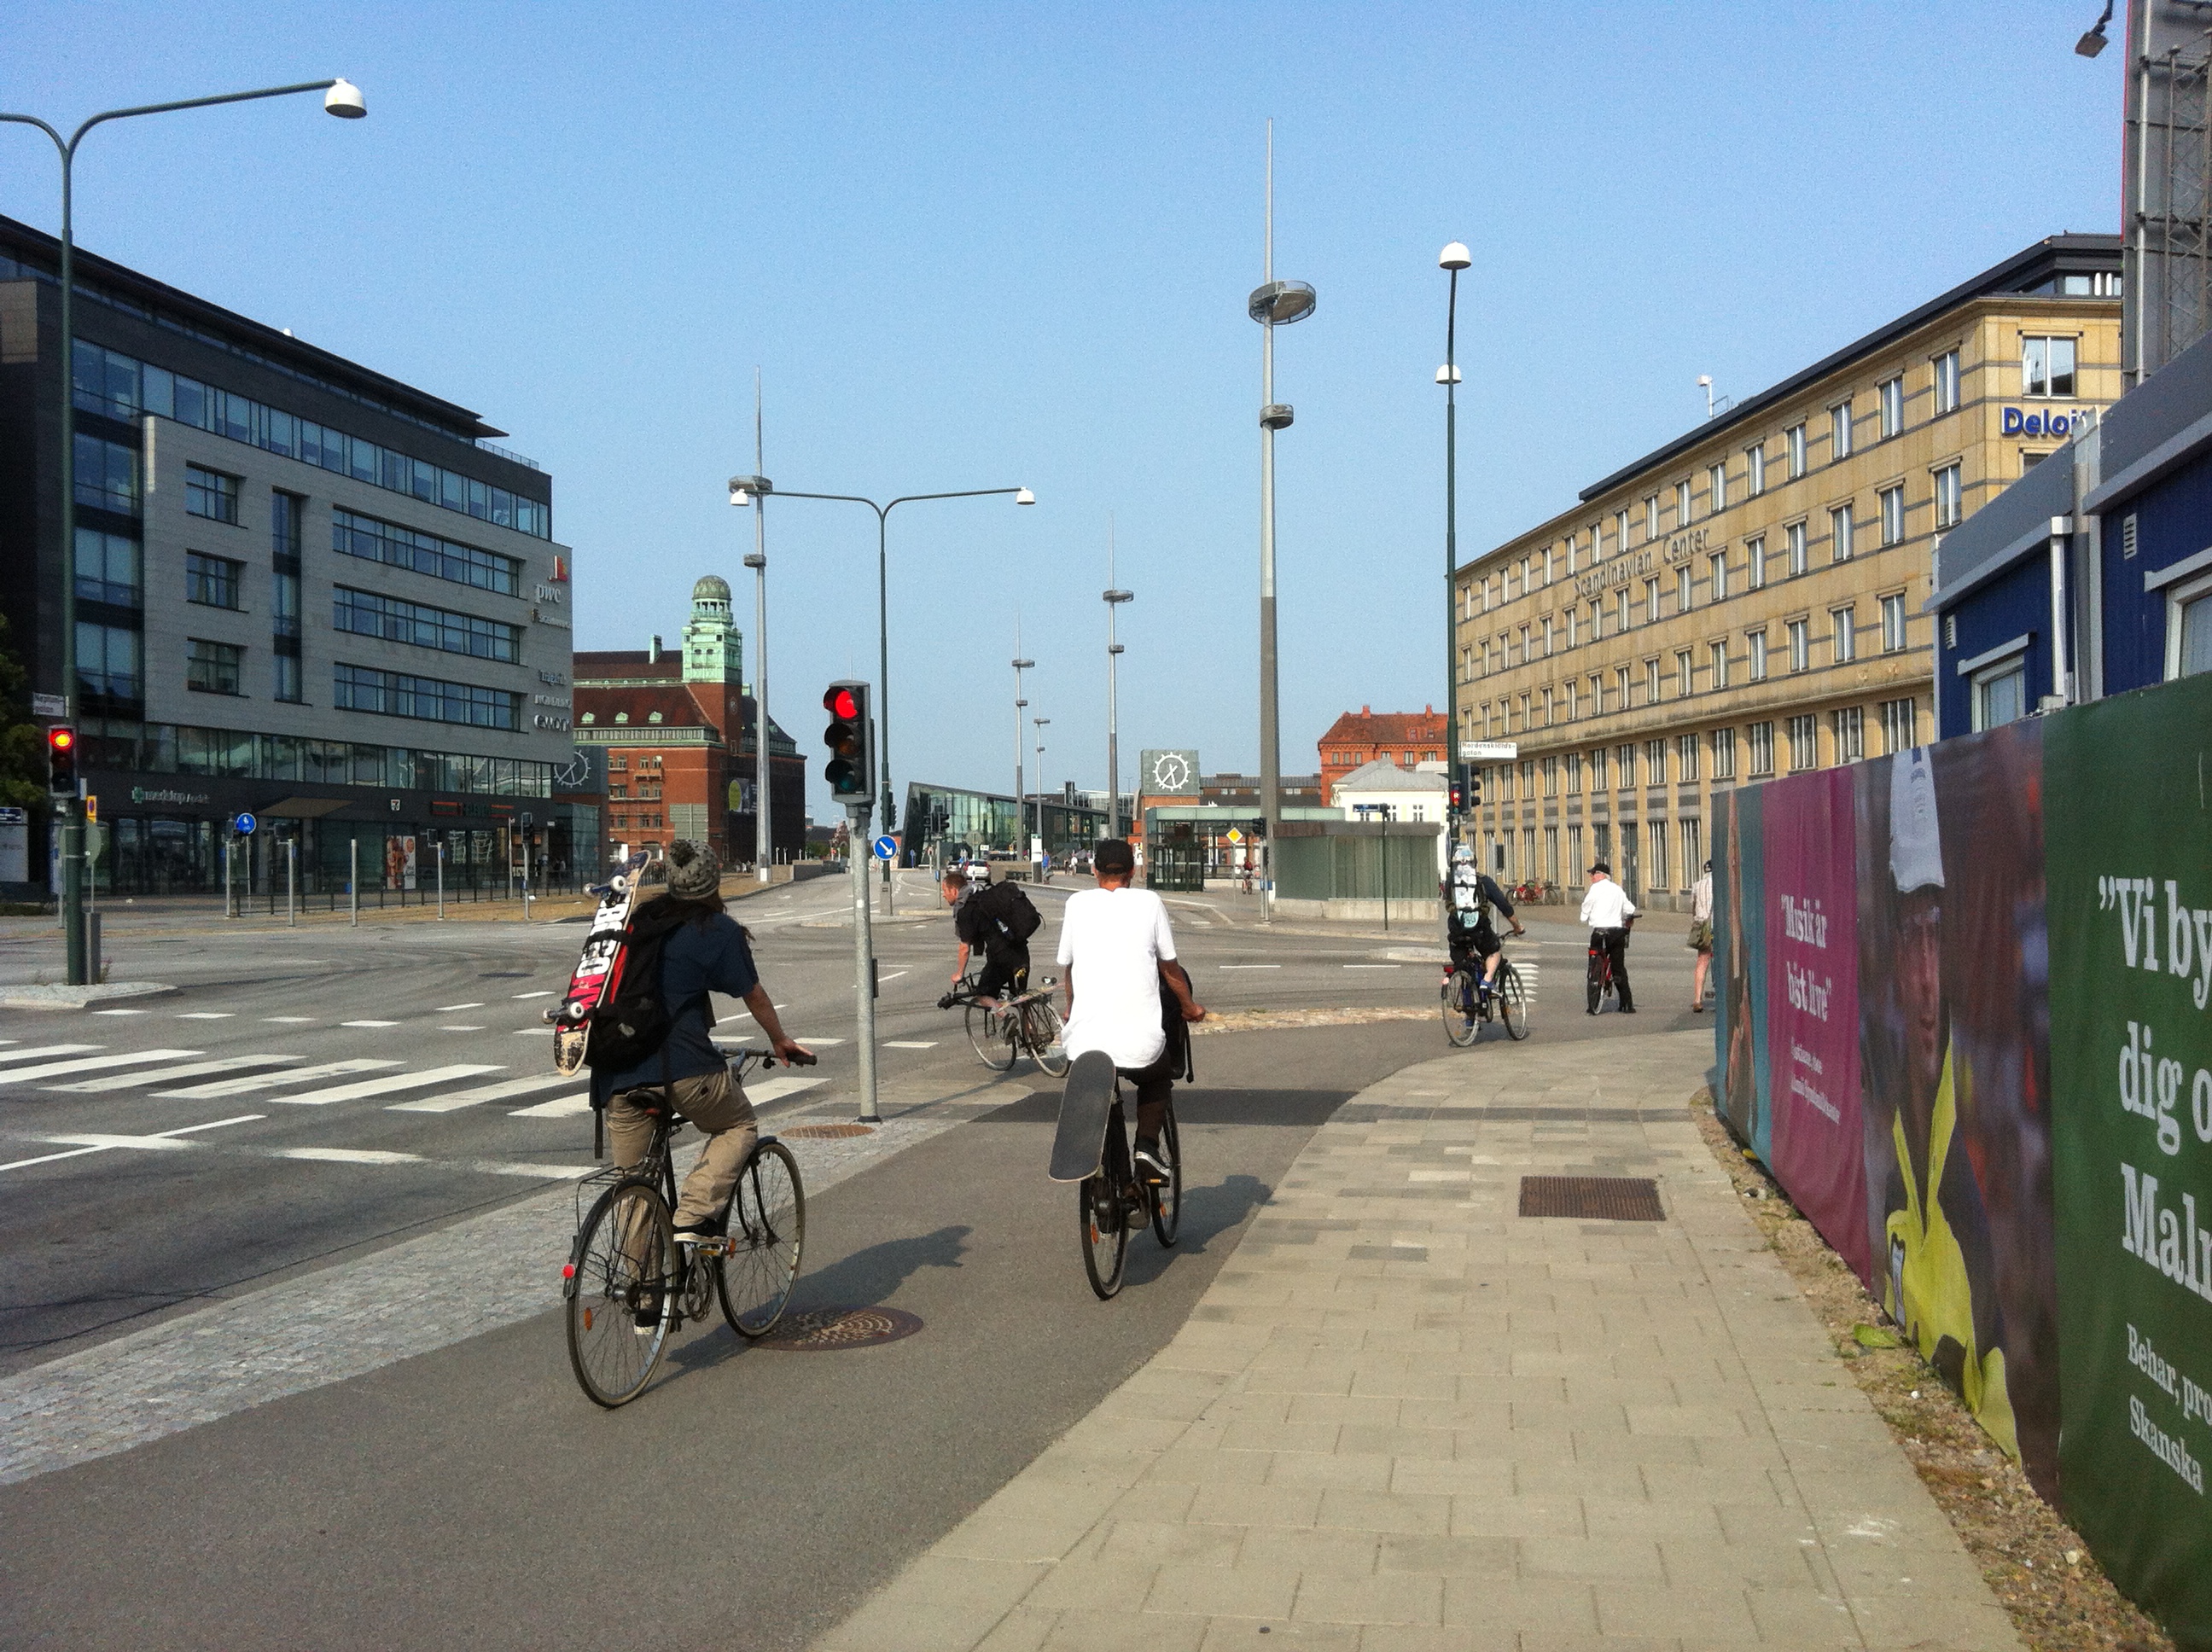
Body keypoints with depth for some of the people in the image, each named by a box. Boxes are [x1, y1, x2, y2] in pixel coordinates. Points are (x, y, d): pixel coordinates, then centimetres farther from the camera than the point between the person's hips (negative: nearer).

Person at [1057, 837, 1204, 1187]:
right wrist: (1190, 1007, 31)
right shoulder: (1149, 902, 5)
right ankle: (1147, 1148, 12)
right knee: (1156, 1079, 31)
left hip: (1085, 1039, 1)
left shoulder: (1077, 903, 8)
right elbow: (1169, 967, 12)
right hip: (1140, 1042, -1)